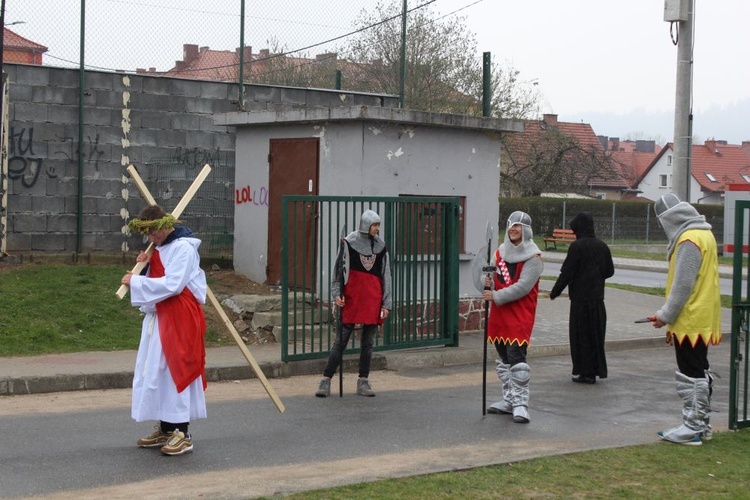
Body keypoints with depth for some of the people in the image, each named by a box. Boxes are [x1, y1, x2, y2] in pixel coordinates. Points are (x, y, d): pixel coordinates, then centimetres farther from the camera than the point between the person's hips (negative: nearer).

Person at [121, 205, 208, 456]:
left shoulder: (183, 248, -15)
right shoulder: (162, 247, 14)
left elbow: (171, 284, -24)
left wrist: (136, 282, -18)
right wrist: (146, 264, 0)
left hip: (180, 318, -9)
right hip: (160, 316, 9)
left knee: (176, 371, -7)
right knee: (158, 372, 11)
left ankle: (182, 434, -2)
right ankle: (166, 429, 19)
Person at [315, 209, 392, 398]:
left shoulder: (381, 246, 8)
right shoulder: (348, 243, -1)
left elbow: (386, 276, 10)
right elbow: (338, 269, 3)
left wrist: (386, 304, 7)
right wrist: (337, 294, -6)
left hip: (373, 300, 3)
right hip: (352, 297, -3)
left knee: (368, 342, 7)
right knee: (341, 340, -3)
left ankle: (363, 381, 16)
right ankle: (326, 379, 2)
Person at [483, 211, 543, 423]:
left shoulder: (533, 258, -9)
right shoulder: (500, 253, 12)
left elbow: (522, 287, -18)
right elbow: (493, 278, 19)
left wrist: (496, 296, -20)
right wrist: (489, 282, -6)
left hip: (520, 315, -7)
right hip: (499, 313, 7)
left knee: (517, 357, -14)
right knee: (504, 358, 13)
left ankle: (520, 404, -11)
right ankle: (509, 400, 23)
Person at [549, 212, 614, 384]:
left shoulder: (577, 246, -14)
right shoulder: (602, 246, 5)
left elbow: (567, 273, -14)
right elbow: (609, 271, 13)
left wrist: (555, 292, -4)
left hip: (580, 298, -6)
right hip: (597, 297, 6)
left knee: (581, 335, 2)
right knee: (596, 334, 14)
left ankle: (585, 372, 4)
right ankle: (597, 369, 20)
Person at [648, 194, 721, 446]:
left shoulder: (688, 240, -19)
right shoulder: (704, 234, 13)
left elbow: (683, 285, -21)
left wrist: (665, 316, -12)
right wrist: (671, 318, 19)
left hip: (690, 321, -10)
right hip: (703, 320, 10)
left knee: (690, 376, -4)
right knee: (700, 373, 16)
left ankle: (692, 429, 1)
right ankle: (702, 425, 24)